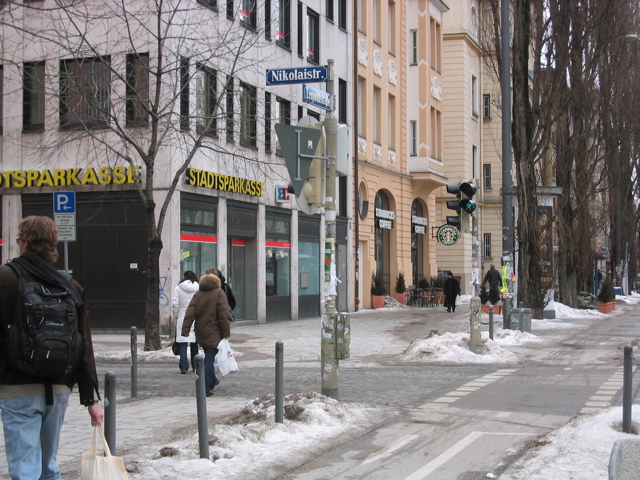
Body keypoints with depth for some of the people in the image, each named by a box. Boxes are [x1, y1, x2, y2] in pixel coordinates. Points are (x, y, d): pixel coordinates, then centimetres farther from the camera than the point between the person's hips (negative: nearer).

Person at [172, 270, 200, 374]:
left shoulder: (178, 288, -3)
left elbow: (174, 304, -7)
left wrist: (176, 316, 6)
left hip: (182, 319, -2)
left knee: (183, 344, 0)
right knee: (194, 344, 12)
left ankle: (184, 367, -5)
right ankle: (195, 366, 18)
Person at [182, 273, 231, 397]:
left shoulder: (197, 295, 6)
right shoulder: (219, 293, -6)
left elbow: (190, 314, -3)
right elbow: (223, 316, -12)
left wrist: (185, 330, -5)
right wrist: (226, 333, -9)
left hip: (201, 334, 5)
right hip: (214, 334, -5)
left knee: (208, 357, 21)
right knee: (209, 359, -5)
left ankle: (212, 381, 37)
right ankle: (206, 388, -12)